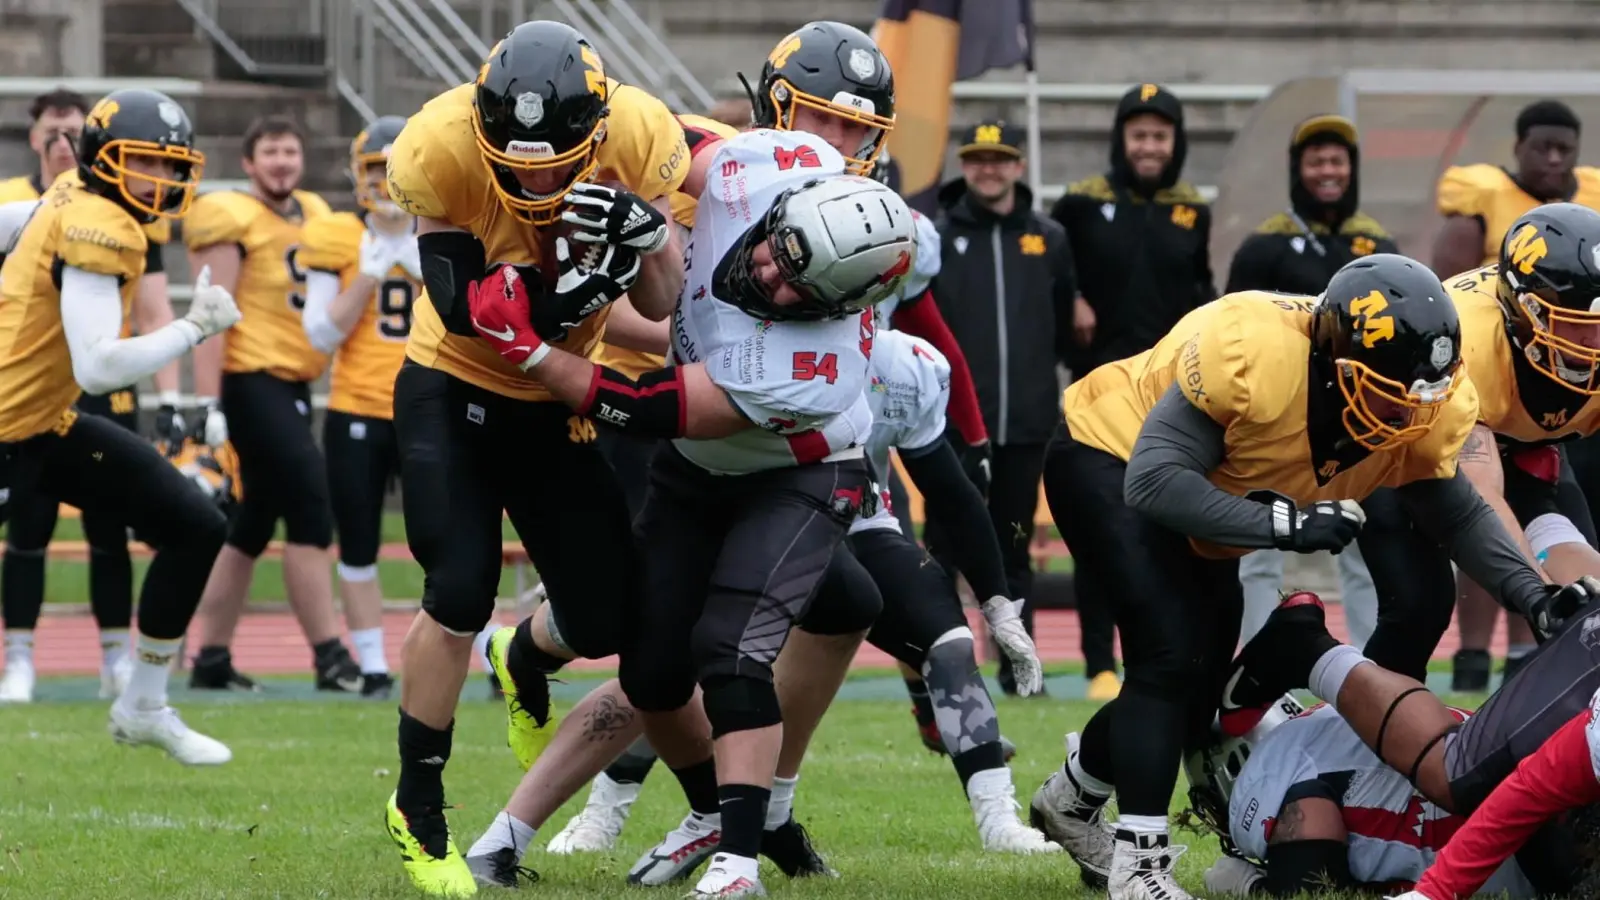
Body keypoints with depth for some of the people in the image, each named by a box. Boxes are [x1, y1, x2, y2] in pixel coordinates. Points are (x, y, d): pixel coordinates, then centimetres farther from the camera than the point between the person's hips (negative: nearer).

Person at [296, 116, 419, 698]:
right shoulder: (339, 241, -1)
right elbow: (323, 334, -6)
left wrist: (424, 271, -12)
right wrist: (368, 274, -12)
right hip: (356, 414, 0)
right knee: (359, 548, 5)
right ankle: (373, 669, 14)